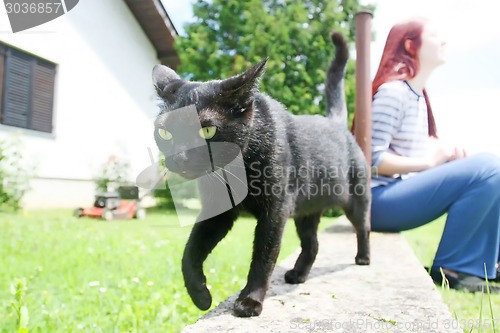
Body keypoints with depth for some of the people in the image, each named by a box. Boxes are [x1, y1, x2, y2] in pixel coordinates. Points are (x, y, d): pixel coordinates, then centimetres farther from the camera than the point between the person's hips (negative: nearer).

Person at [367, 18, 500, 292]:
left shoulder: (419, 96, 18)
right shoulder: (393, 91, -11)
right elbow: (372, 159, -19)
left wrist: (444, 155, 1)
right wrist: (429, 161, -14)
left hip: (401, 193, 10)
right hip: (378, 200, -10)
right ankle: (451, 268, -12)